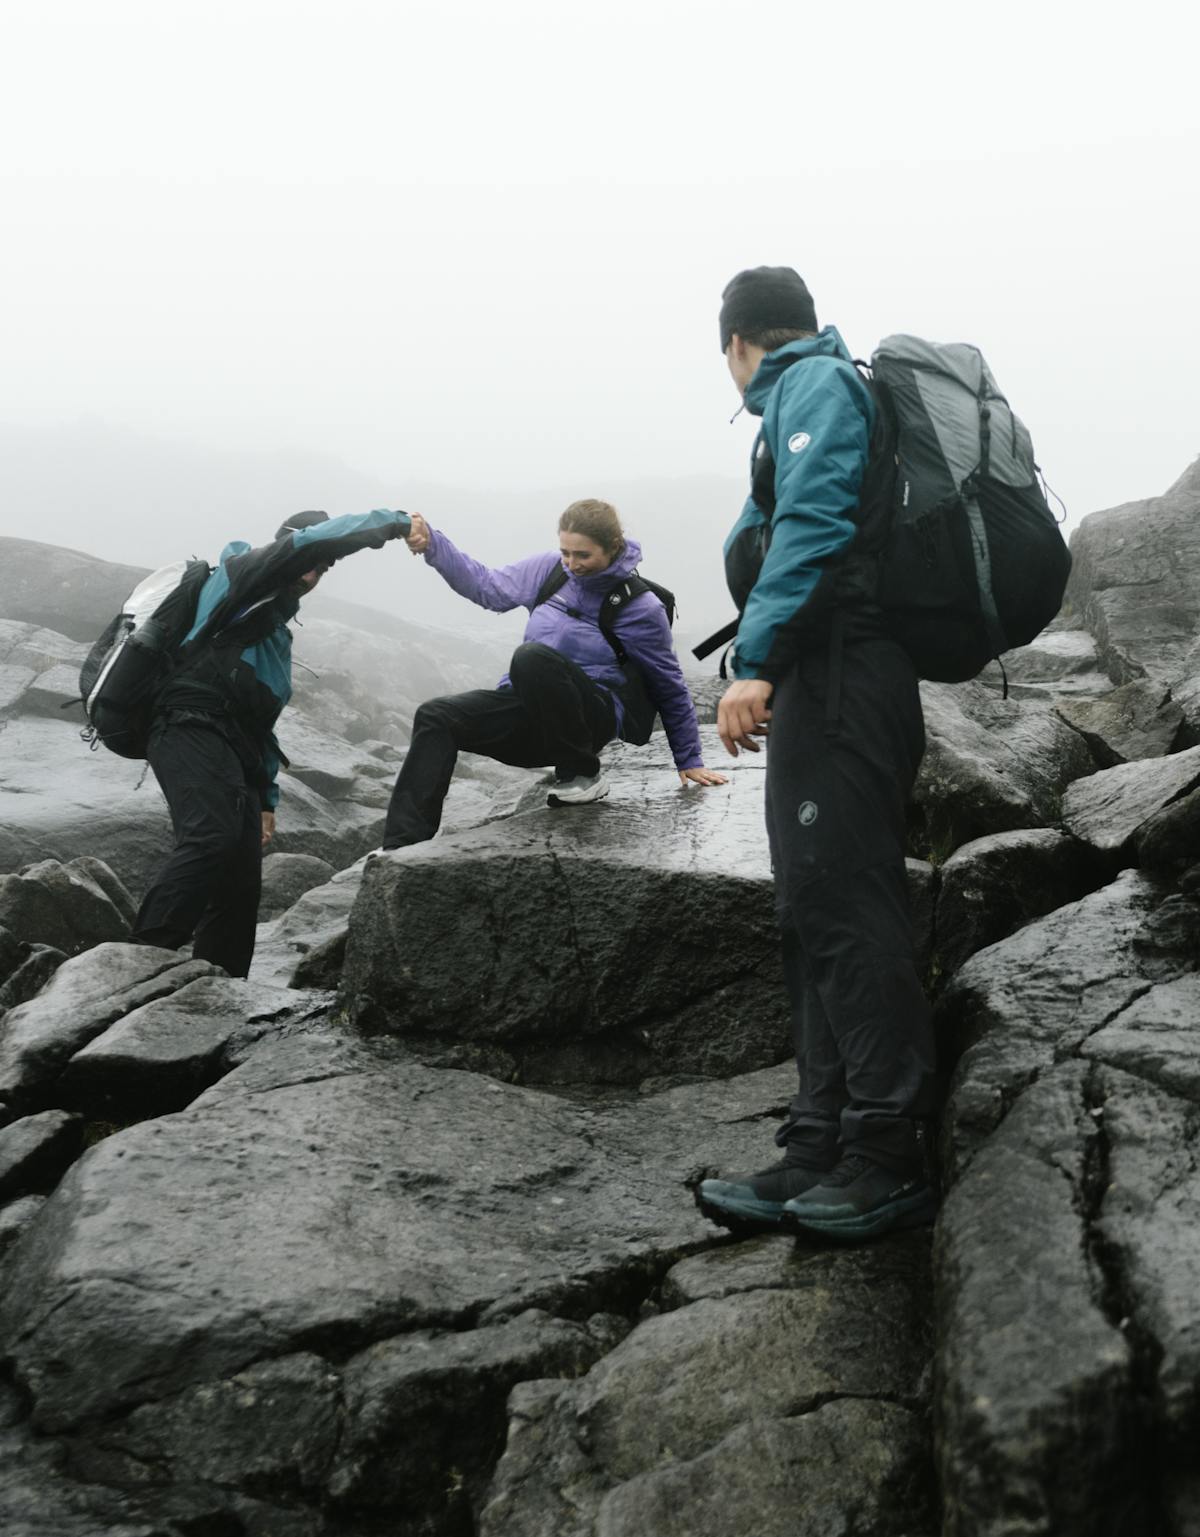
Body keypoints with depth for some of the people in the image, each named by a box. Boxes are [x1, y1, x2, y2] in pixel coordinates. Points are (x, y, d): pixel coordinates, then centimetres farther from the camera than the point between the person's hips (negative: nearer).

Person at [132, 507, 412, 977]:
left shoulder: (275, 629, 34)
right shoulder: (241, 572, 10)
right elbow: (311, 541, -9)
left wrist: (265, 796, 26)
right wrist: (392, 521, -2)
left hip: (233, 752, 9)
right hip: (193, 730, -9)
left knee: (240, 886, -1)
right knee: (213, 838, -31)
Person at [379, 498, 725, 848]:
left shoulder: (640, 607, -7)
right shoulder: (550, 569, 5)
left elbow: (670, 688, 2)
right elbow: (487, 587, 12)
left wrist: (689, 761, 8)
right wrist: (432, 544, -2)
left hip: (590, 721, -5)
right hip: (529, 713, 6)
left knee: (532, 657, -35)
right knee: (436, 716, -19)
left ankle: (583, 774, -17)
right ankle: (403, 848, -26)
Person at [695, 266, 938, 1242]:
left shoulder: (815, 383, -2)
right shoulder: (819, 387, 27)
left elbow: (811, 525, -18)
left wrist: (755, 662, -23)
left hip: (839, 680, -10)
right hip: (824, 691, 10)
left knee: (845, 911, -11)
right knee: (817, 917, 7)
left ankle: (892, 1157, -6)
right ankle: (821, 1155, 10)